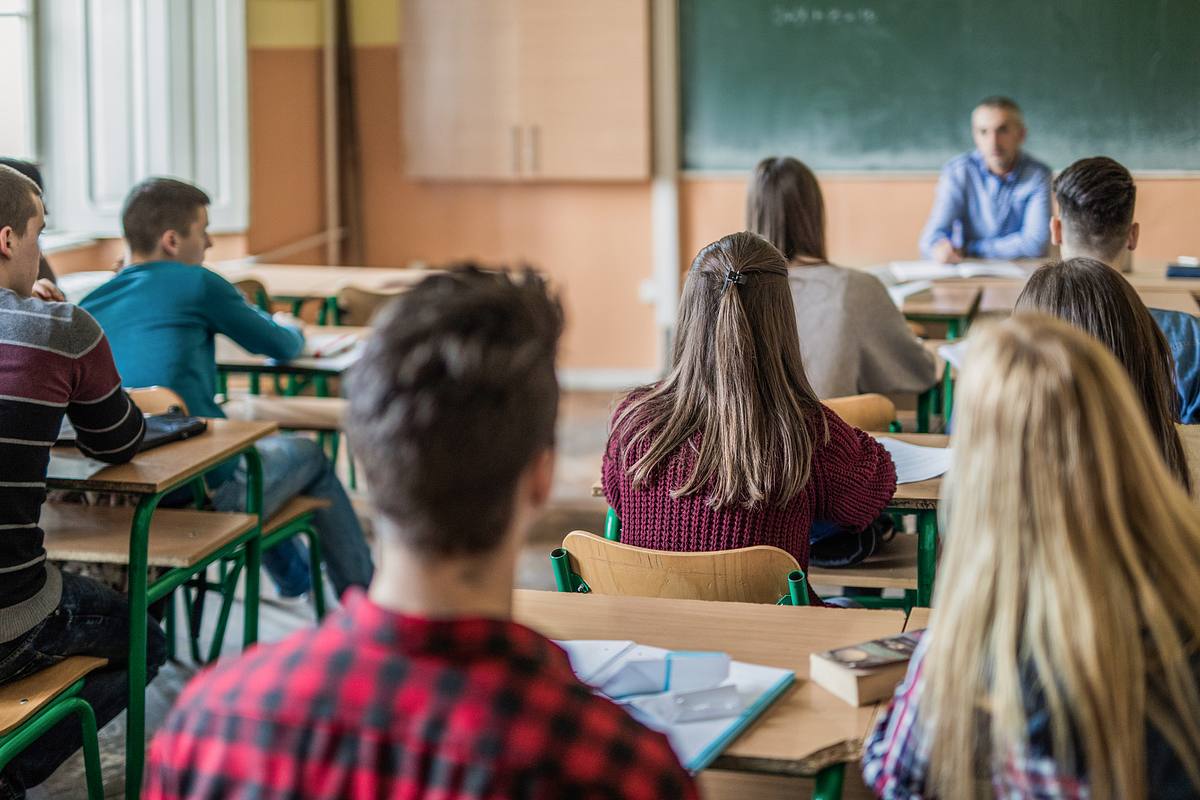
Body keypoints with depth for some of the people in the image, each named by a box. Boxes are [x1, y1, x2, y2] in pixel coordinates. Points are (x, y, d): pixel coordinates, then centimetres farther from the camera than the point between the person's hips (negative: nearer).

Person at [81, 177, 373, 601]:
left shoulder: (88, 306, 7)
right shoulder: (195, 284, -6)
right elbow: (282, 347, 7)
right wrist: (293, 332, 30)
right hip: (206, 493, -6)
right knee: (308, 454, 23)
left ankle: (294, 576, 54)